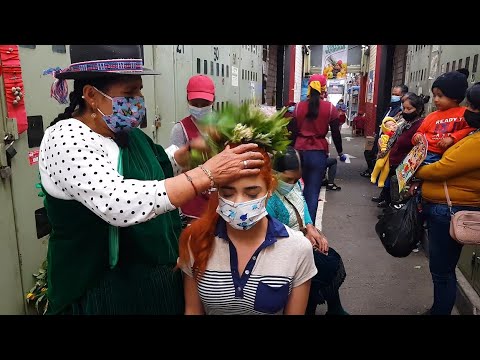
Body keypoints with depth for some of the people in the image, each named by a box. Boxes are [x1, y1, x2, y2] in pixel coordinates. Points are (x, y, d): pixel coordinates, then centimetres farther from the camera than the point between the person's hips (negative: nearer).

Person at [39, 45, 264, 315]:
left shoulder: (128, 133, 3)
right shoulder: (66, 138, -20)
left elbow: (158, 171, 20)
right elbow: (118, 204, -36)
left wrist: (190, 151, 1)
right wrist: (207, 174, -34)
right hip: (107, 295, -7)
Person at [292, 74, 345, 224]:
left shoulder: (299, 106, 3)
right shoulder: (330, 108, -2)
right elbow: (335, 133, 1)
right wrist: (340, 153, 14)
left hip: (300, 151, 3)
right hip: (318, 153, -2)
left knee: (302, 188, 21)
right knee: (313, 191, 1)